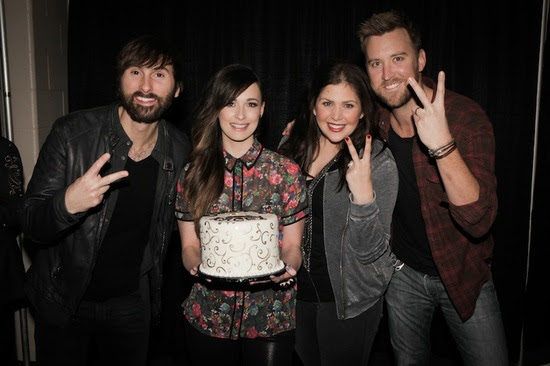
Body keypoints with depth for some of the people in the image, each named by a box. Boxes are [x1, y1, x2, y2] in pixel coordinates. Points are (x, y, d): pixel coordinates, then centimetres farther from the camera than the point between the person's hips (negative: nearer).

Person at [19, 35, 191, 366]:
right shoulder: (71, 134, -19)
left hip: (132, 302, 3)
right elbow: (31, 224, -18)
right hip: (63, 301, -2)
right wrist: (68, 204, -37)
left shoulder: (180, 149, -9)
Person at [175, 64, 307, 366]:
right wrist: (197, 264, -18)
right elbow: (189, 245, 3)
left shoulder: (286, 172, -5)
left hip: (272, 319, -1)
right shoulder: (193, 174, -1)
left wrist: (287, 267, -22)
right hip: (208, 316, 2)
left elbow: (292, 246, -1)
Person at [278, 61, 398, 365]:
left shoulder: (379, 162, -17)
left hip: (349, 298, -4)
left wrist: (363, 193, -34)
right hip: (295, 290, 5)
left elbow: (370, 251, -20)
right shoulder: (293, 148, -4)